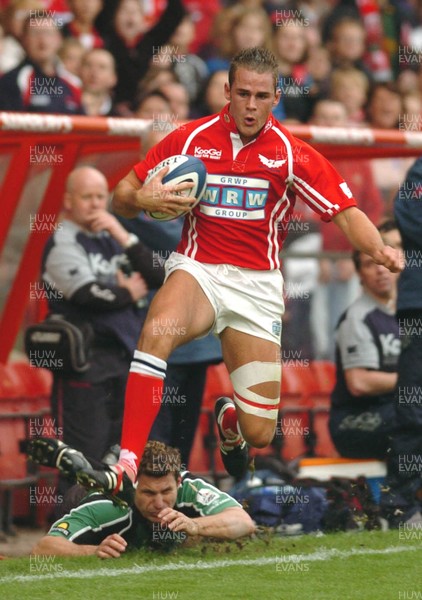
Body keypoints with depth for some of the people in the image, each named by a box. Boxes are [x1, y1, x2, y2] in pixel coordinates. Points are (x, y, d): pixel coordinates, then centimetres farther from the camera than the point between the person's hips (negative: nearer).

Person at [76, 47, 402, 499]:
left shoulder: (292, 153, -1)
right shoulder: (191, 139, 2)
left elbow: (347, 215, -4)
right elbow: (122, 197, 7)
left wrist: (378, 249, -25)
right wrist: (143, 199, -17)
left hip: (257, 286, 1)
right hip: (197, 270, 0)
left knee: (259, 434, -1)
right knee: (159, 329, -38)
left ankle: (229, 416, 41)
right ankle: (126, 468, -40)